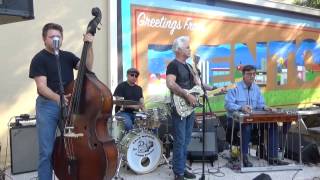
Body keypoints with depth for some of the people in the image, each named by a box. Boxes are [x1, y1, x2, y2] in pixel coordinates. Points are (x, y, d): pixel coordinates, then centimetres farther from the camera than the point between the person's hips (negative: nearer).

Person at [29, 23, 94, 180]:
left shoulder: (68, 56, 10)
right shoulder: (39, 59, -4)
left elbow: (87, 67, -2)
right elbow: (41, 86, -15)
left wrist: (89, 47, -15)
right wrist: (57, 98, -32)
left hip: (69, 104, 5)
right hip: (47, 106, -4)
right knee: (47, 151, 0)